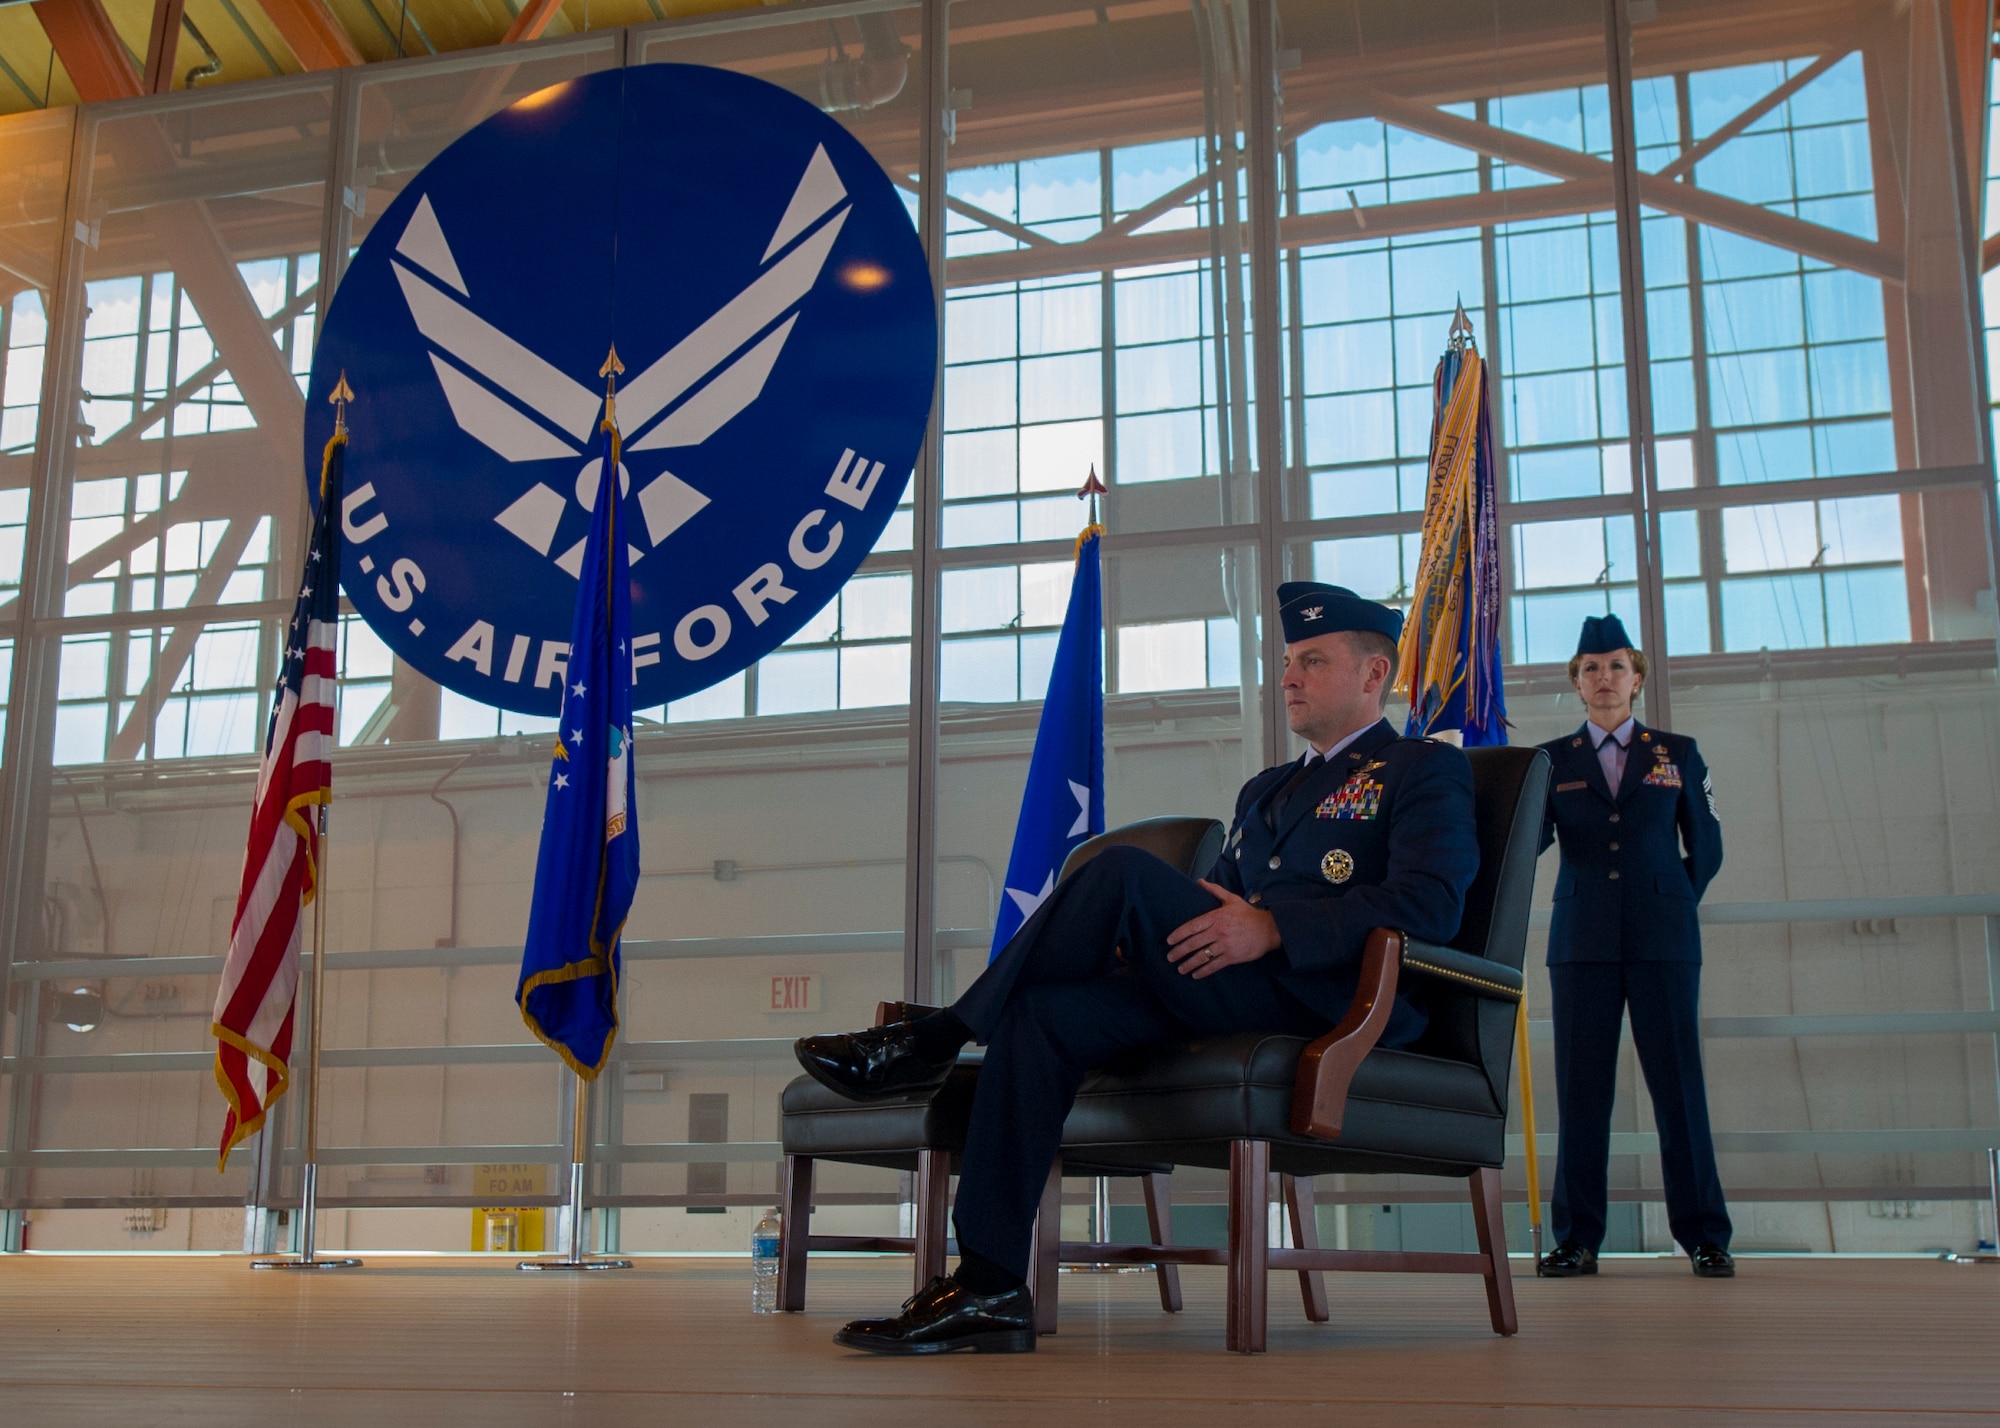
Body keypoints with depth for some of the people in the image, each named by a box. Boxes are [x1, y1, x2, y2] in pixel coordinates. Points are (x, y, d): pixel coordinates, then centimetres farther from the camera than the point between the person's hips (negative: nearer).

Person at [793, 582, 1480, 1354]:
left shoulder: (1424, 769, 7)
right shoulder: (1266, 789, 32)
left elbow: (1430, 903, -11)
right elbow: (1215, 902, 29)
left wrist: (1273, 929, -20)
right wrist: (1141, 938, 4)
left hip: (1334, 1001, -7)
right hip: (1226, 997, 7)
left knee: (1123, 868, -23)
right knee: (1041, 1014, -19)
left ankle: (934, 1041, -11)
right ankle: (988, 1286, -23)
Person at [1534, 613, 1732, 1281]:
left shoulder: (1678, 753, 11)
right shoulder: (1553, 761, 10)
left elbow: (1706, 847, 15)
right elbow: (1530, 838, -3)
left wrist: (1672, 906, 13)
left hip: (1662, 942, 0)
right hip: (1582, 942, 1)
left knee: (1678, 1083, -2)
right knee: (1580, 1089, 0)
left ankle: (1704, 1236, 6)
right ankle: (1577, 1239, 6)